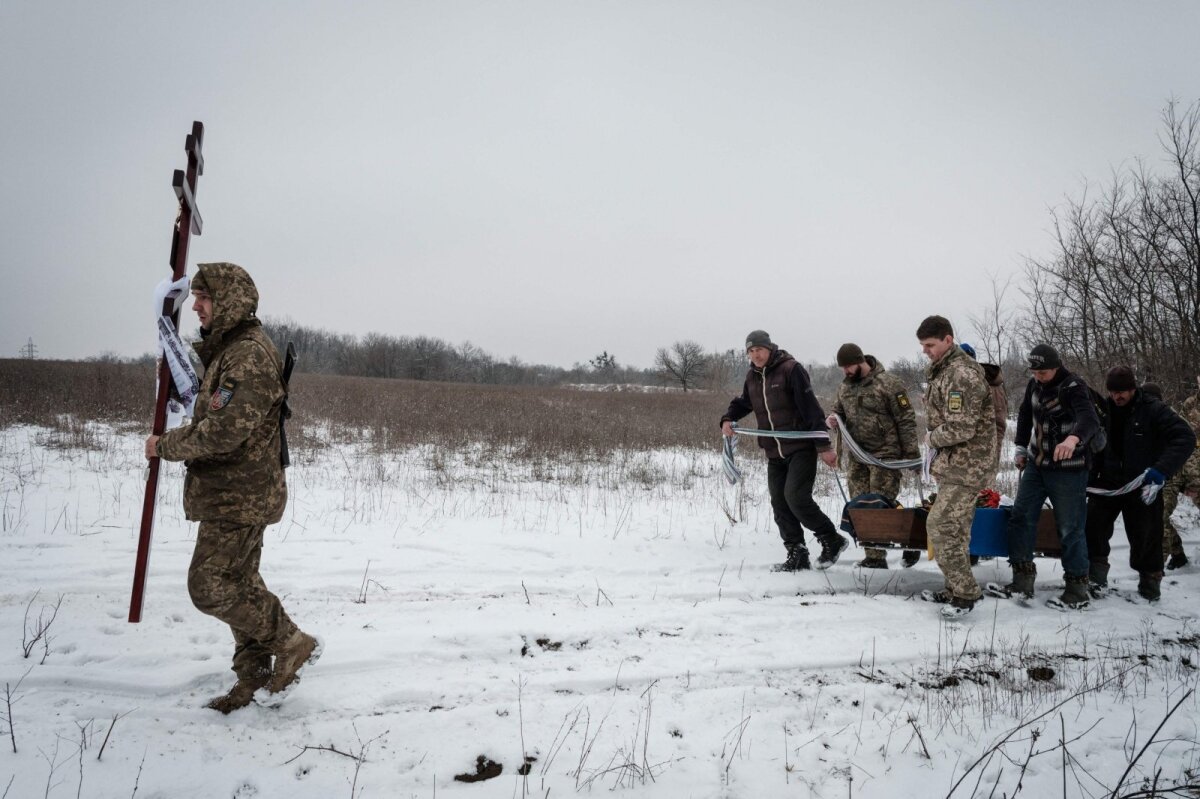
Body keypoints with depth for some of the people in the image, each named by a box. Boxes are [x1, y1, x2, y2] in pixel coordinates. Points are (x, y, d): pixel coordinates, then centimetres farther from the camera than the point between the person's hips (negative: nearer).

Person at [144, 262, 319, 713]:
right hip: (239, 494, 11)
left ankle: (292, 645, 5)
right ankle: (255, 680, 25)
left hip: (238, 495, -11)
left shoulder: (249, 354, -19)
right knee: (239, 584, 15)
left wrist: (166, 446, -14)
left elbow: (225, 431, -27)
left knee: (210, 586, -7)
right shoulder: (228, 350, 16)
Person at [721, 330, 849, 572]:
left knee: (796, 497, -16)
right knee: (780, 504, 4)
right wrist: (728, 419, 2)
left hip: (801, 447, -7)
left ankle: (831, 540, 4)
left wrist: (824, 445, -17)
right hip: (774, 452, 7)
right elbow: (743, 403, 25)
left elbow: (811, 409, -14)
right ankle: (797, 556, 13)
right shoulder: (752, 376, 10)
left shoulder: (790, 369, -12)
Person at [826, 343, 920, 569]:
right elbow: (839, 410, 26)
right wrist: (833, 419, 1)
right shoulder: (844, 387, 11)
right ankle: (874, 556, 11)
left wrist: (912, 454, -9)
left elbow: (906, 420, -8)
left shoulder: (887, 384, -9)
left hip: (885, 455, -7)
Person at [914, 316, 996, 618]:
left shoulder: (962, 374, -20)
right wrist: (939, 456, 10)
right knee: (954, 527, 14)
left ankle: (965, 593, -5)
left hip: (966, 464, -10)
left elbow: (960, 429, -25)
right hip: (953, 462, 10)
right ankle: (956, 589, 23)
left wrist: (932, 438, -7)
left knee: (941, 525, -13)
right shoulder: (942, 370, 13)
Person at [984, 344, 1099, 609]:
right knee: (1020, 517, 5)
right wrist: (1021, 448, 22)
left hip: (1068, 469, -7)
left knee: (1070, 528, -2)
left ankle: (1078, 589, 10)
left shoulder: (1074, 388, -18)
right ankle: (1022, 583, 11)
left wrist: (1073, 438, -56)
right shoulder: (1034, 385, 4)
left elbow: (1090, 419, -36)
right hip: (1037, 465, 7)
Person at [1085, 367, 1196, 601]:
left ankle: (1150, 579, 24)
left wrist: (1162, 469, -32)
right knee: (1093, 523, -9)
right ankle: (1097, 573, 2)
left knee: (1145, 536, 5)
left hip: (1144, 486, -3)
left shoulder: (1154, 410, -12)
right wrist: (1088, 480, 6)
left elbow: (1185, 438, -20)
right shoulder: (1105, 412, 3)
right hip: (1108, 483, 4)